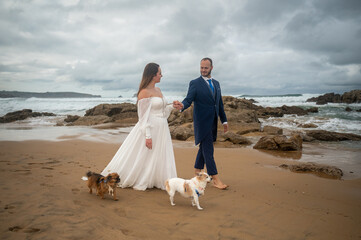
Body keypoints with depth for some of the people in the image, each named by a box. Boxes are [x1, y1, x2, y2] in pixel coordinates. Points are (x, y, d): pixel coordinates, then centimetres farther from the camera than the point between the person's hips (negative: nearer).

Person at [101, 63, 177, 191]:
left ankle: (160, 181, 25)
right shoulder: (144, 92, -14)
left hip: (161, 129, 8)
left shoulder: (158, 90, 12)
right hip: (149, 128, -8)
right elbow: (143, 116, -17)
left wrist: (172, 107, 4)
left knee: (160, 156, 12)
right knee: (144, 156, 2)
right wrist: (148, 136, -20)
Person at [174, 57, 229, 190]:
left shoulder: (216, 83, 14)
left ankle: (197, 173, 29)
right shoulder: (195, 83, -5)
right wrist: (182, 105, -38)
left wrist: (224, 120, 17)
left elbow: (220, 103, 17)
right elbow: (189, 99, -15)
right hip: (202, 121, -6)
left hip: (213, 122, 7)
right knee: (208, 150, -6)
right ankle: (215, 179, -1)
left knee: (204, 147, 15)